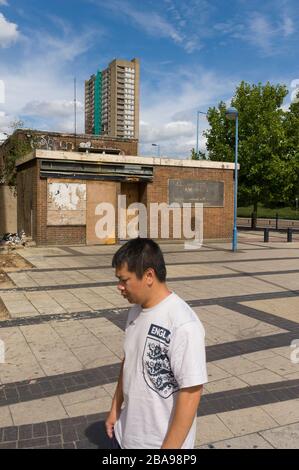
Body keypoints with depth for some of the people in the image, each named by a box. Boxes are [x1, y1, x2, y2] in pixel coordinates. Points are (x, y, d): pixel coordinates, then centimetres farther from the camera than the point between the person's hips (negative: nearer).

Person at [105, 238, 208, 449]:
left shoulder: (183, 325, -28)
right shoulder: (136, 311, -3)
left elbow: (191, 393, -24)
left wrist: (169, 447, -19)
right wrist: (115, 408, 14)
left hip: (160, 442, -7)